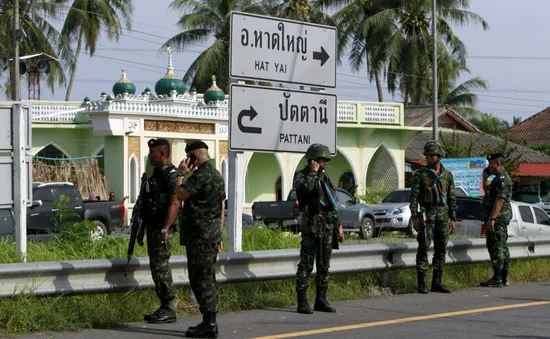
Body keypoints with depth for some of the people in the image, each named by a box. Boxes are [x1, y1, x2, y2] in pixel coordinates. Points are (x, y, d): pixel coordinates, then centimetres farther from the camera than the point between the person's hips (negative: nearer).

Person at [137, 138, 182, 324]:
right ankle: (165, 308, 14)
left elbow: (174, 204, -20)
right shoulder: (155, 175, 18)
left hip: (163, 228, -9)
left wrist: (165, 230, -26)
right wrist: (141, 230, 20)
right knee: (157, 267, 9)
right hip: (152, 226, 9)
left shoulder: (172, 175, -11)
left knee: (161, 267, -10)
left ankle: (169, 309, -7)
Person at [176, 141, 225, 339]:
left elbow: (179, 195, -20)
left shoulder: (201, 175, -15)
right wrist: (219, 234, 21)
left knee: (200, 279, -8)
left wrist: (181, 174, -7)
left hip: (199, 235, -10)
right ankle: (209, 322, 15)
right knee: (208, 279, 12)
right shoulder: (217, 175, 16)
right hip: (212, 234, 10)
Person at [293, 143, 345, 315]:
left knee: (324, 265, 8)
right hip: (311, 226, -7)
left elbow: (332, 203, 20)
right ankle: (302, 302, -6)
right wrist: (313, 171, -19)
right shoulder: (302, 176, -6)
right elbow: (303, 188, -31)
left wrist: (338, 225, 17)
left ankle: (321, 300, 14)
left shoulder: (325, 177, 16)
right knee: (306, 265, -7)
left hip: (327, 227, 7)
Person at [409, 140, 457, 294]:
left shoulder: (448, 175, 10)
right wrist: (415, 217, -11)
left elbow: (452, 199, 12)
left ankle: (437, 282, 11)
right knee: (424, 248, -8)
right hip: (427, 213, -4)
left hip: (443, 214, 4)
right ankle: (421, 283, -6)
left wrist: (453, 219, 7)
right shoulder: (420, 174, -1)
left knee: (441, 249, 5)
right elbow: (414, 197, -4)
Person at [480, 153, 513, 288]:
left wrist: (492, 218, -28)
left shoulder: (502, 179, -15)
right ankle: (504, 278, 16)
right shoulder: (501, 178, 19)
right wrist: (485, 177, 20)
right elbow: (488, 194, 32)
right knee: (502, 247, 12)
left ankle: (497, 279, -11)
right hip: (501, 219, 11)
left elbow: (500, 200, -24)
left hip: (497, 217, -11)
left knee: (496, 247, -10)